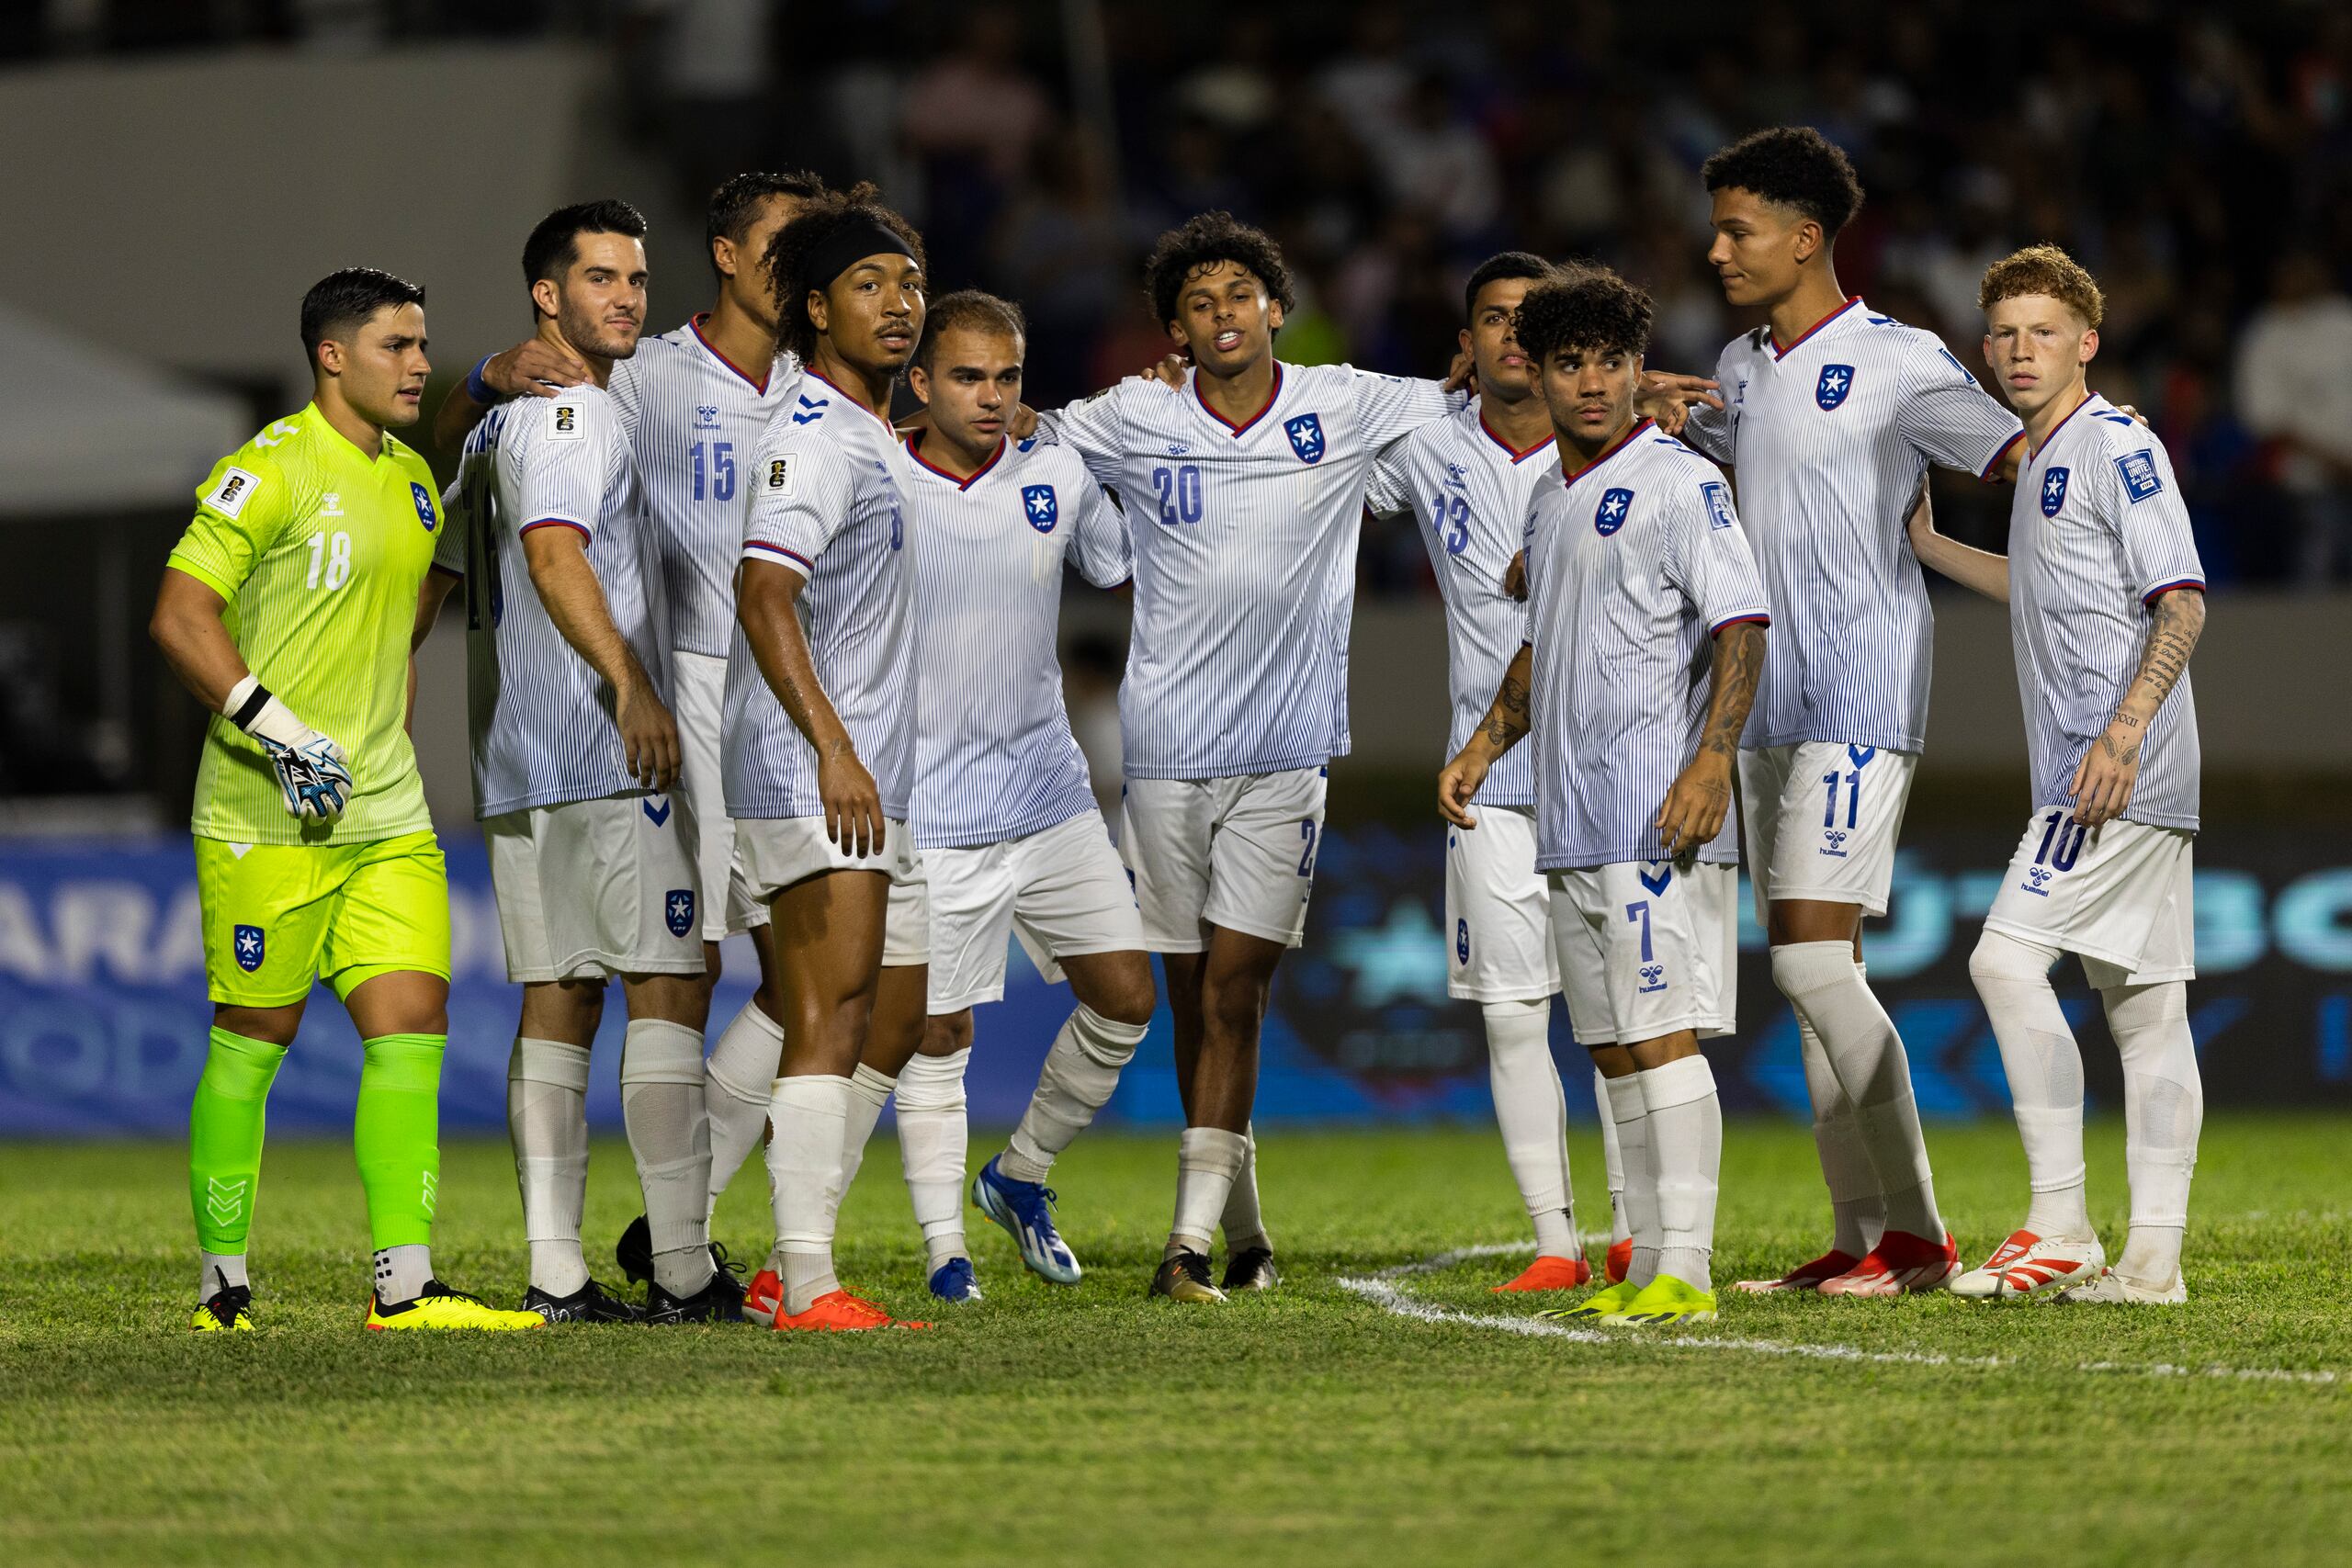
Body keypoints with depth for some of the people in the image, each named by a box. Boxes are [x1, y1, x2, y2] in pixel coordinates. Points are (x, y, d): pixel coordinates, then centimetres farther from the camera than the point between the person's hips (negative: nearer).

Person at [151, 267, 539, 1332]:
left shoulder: (411, 478, 16)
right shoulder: (270, 471, -10)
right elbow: (179, 617, -15)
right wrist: (276, 728, -21)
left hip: (386, 818, 7)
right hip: (266, 819, -7)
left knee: (413, 1025, -4)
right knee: (253, 1042, 0)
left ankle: (404, 1285, -7)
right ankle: (222, 1283, 10)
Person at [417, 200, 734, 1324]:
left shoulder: (497, 422, 20)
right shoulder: (576, 415, -10)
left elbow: (432, 579, 25)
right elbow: (554, 554, -26)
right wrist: (631, 683, -37)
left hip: (513, 766, 9)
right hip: (609, 762, -9)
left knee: (558, 1002, 6)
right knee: (667, 988, -8)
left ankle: (554, 1273, 1)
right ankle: (682, 1270, -11)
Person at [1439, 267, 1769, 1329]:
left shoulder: (1678, 483, -6)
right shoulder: (1549, 501, 19)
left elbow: (1742, 624, -13)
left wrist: (1711, 762, -22)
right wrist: (1484, 746, 21)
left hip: (1656, 817, -8)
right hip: (1569, 822, 8)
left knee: (1661, 1038, -12)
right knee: (1614, 1047, 9)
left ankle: (1684, 1273, -13)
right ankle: (1648, 1266, 12)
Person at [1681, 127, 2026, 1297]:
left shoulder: (1894, 362, -8)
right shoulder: (1741, 367, 15)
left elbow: (2024, 459, -11)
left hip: (1860, 702, -8)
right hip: (1770, 706, 8)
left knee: (1812, 956, -15)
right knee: (1815, 975, 6)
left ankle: (1916, 1235, -12)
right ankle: (1861, 1238, 8)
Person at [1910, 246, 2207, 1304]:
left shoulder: (2119, 445, -8)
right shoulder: (2045, 463, 20)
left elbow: (2182, 600, -15)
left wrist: (2123, 733, -23)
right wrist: (1926, 546, 35)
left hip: (2125, 769, -10)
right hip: (2131, 782, 10)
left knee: (2008, 958, -15)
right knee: (2145, 1007, 6)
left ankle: (2059, 1227, -16)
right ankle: (2153, 1255, 3)